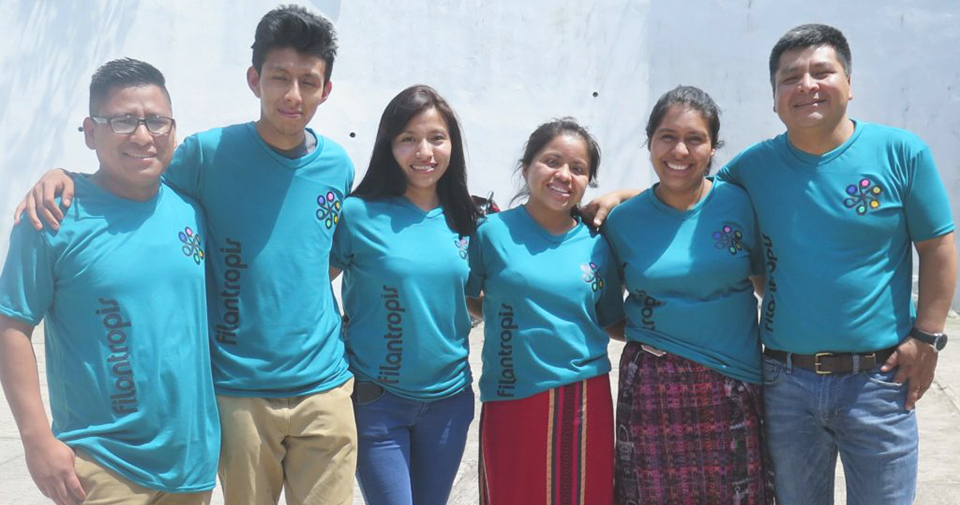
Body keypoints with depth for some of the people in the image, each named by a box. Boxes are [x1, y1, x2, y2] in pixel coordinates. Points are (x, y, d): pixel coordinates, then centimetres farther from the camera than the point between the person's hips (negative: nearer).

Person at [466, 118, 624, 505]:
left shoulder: (596, 245, 4)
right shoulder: (495, 232, -3)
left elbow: (611, 322, 13)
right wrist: (503, 311, -5)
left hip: (585, 400, 2)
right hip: (511, 401, -2)